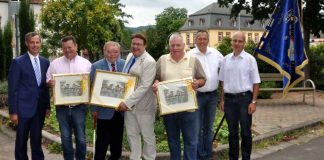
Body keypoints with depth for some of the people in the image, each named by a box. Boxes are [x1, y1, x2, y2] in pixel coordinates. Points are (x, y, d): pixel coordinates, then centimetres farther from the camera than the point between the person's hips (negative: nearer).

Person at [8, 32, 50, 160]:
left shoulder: (45, 62, 8)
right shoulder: (18, 62, -6)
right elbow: (13, 88, -8)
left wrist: (48, 106, 10)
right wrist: (13, 111, -11)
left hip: (40, 108, 4)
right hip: (24, 108, -4)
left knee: (37, 140, 13)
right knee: (21, 140, 8)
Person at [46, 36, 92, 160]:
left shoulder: (86, 63, 2)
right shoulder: (54, 64, 5)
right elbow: (48, 80, 6)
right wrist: (50, 82, -16)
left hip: (79, 106, -1)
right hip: (62, 107, 1)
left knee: (80, 137, 6)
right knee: (65, 137, 11)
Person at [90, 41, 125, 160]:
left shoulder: (125, 64, 3)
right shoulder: (96, 66, -5)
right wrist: (94, 109, -9)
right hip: (104, 110, -3)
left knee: (117, 141, 16)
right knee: (102, 142, 2)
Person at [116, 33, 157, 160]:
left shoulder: (149, 62, -17)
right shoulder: (129, 56, 7)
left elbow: (144, 86, -22)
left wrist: (127, 102, -23)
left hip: (143, 105, -7)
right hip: (129, 103, 7)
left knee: (147, 135, 9)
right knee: (131, 134, 15)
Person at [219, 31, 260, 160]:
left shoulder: (250, 59, -4)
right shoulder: (226, 59, 7)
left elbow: (256, 82, -5)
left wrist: (253, 102, -10)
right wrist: (222, 100, 9)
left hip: (244, 98, -3)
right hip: (229, 98, 3)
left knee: (245, 132, 6)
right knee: (232, 132, 13)